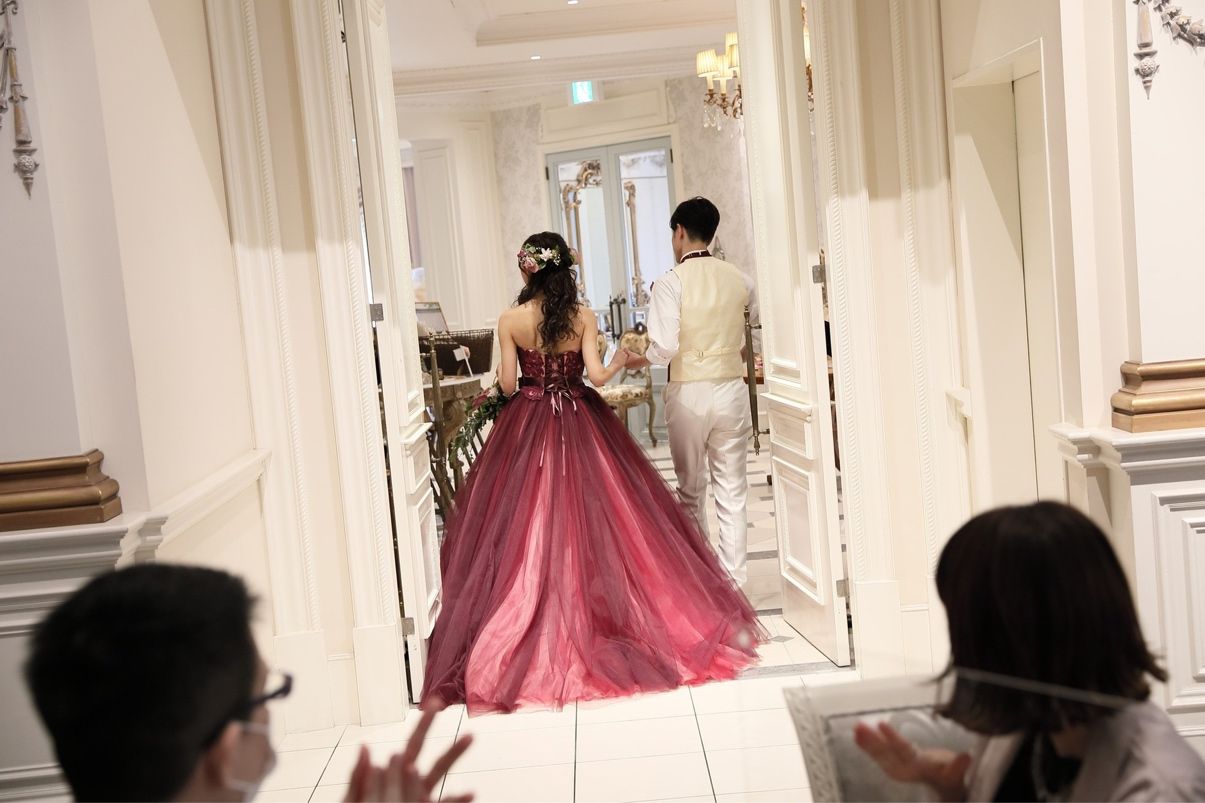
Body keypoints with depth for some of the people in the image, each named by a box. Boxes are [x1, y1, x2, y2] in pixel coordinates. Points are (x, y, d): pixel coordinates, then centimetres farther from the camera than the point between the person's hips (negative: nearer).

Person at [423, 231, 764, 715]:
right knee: (592, 523, 9)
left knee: (528, 528, 5)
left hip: (527, 430, 0)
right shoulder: (583, 318, -6)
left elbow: (507, 384, -4)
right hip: (580, 427, 0)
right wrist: (621, 359, 11)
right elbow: (597, 375, -10)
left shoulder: (510, 320, -6)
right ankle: (597, 615, 15)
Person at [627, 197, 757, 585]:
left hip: (688, 394, -3)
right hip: (731, 390, 3)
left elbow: (664, 347, -18)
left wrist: (635, 360, 0)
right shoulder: (738, 279, 2)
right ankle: (735, 579, 8)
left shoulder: (671, 282, -11)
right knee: (732, 491, 7)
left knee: (691, 491, 13)